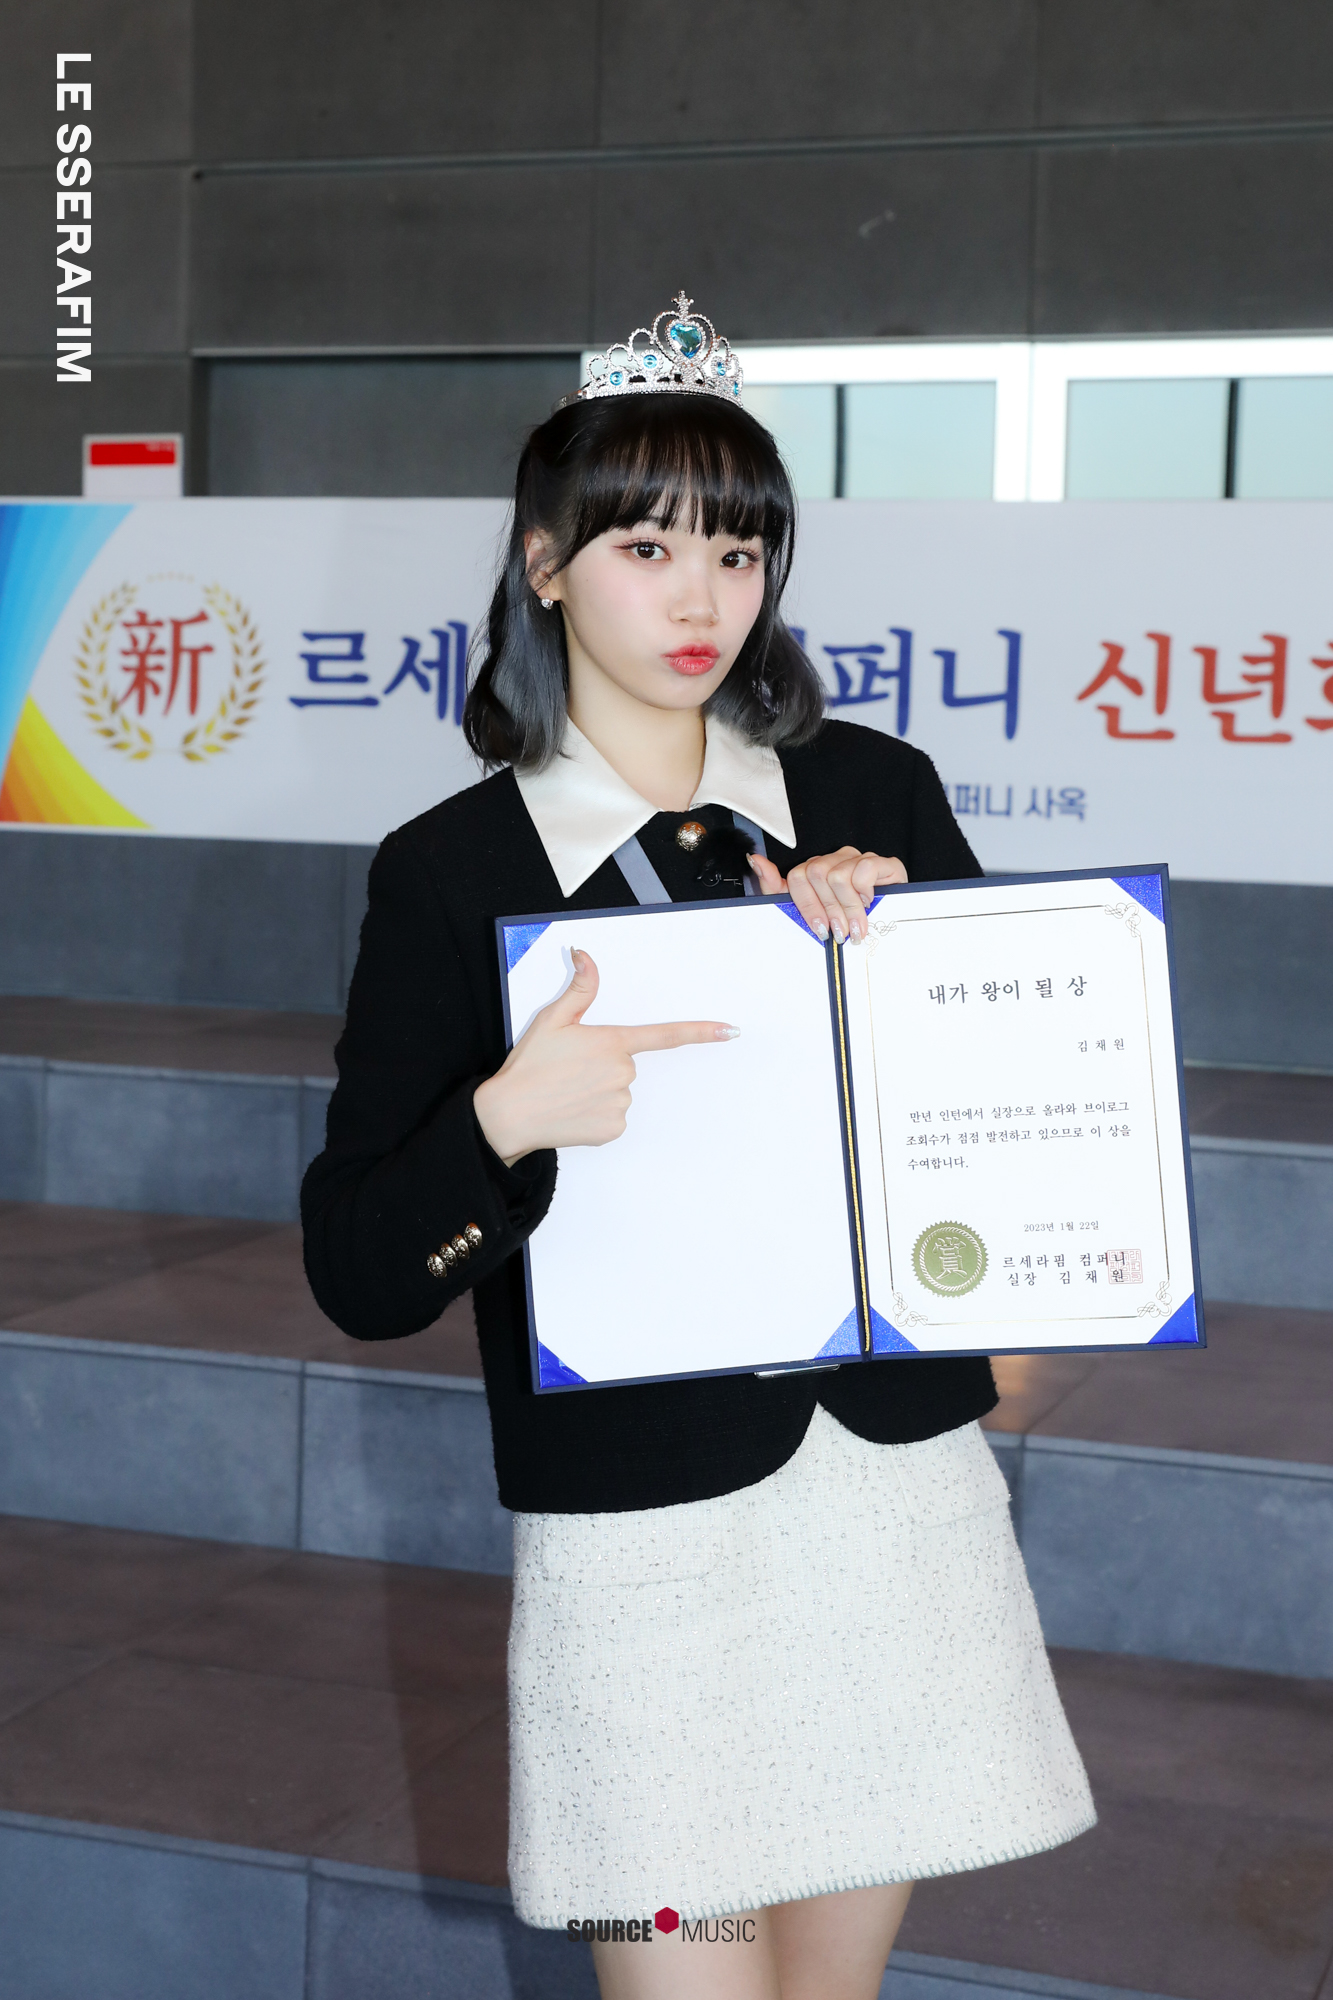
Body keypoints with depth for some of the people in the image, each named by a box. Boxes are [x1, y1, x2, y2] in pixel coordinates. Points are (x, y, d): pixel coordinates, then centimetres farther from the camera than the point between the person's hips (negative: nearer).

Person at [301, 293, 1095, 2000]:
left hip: (895, 1476, 3)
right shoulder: (447, 873, -3)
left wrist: (891, 934, -10)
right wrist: (507, 1118, -24)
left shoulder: (876, 798, 4)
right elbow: (357, 1280, -6)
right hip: (642, 1524, -2)